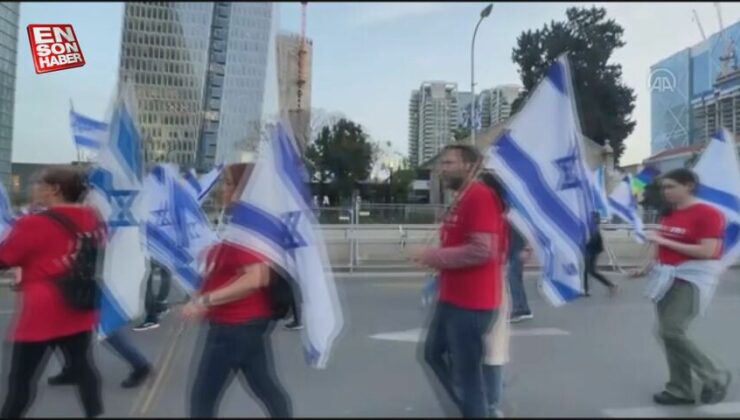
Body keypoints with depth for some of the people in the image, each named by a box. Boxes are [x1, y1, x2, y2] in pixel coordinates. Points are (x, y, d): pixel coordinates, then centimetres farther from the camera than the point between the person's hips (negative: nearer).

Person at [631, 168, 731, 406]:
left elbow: (707, 252, -22)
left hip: (692, 279, -8)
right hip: (667, 277, 8)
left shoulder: (707, 213, -13)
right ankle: (680, 390, 21)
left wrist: (664, 241, -21)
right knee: (667, 334, 8)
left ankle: (715, 379, 9)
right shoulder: (668, 214, 10)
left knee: (671, 332, -15)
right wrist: (647, 268, 13)